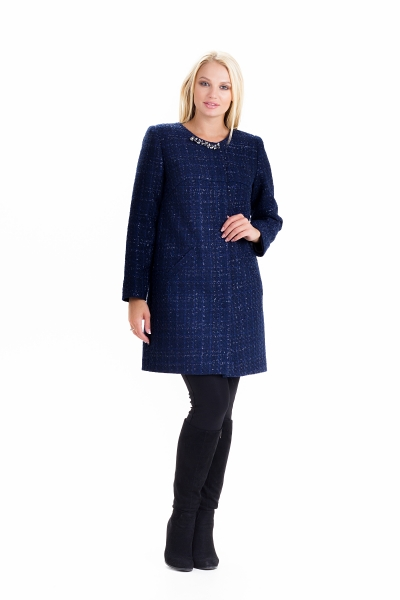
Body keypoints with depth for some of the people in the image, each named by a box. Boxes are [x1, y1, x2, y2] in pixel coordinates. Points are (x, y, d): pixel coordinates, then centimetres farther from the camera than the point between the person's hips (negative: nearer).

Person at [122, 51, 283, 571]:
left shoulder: (251, 148, 11)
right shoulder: (162, 140, 2)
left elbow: (272, 217, 17)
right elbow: (142, 218, 0)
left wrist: (255, 231, -7)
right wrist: (136, 294, -5)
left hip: (237, 293, 4)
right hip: (182, 291, -4)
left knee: (221, 412, 6)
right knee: (210, 406, -11)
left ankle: (203, 529, 20)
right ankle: (181, 524, 10)